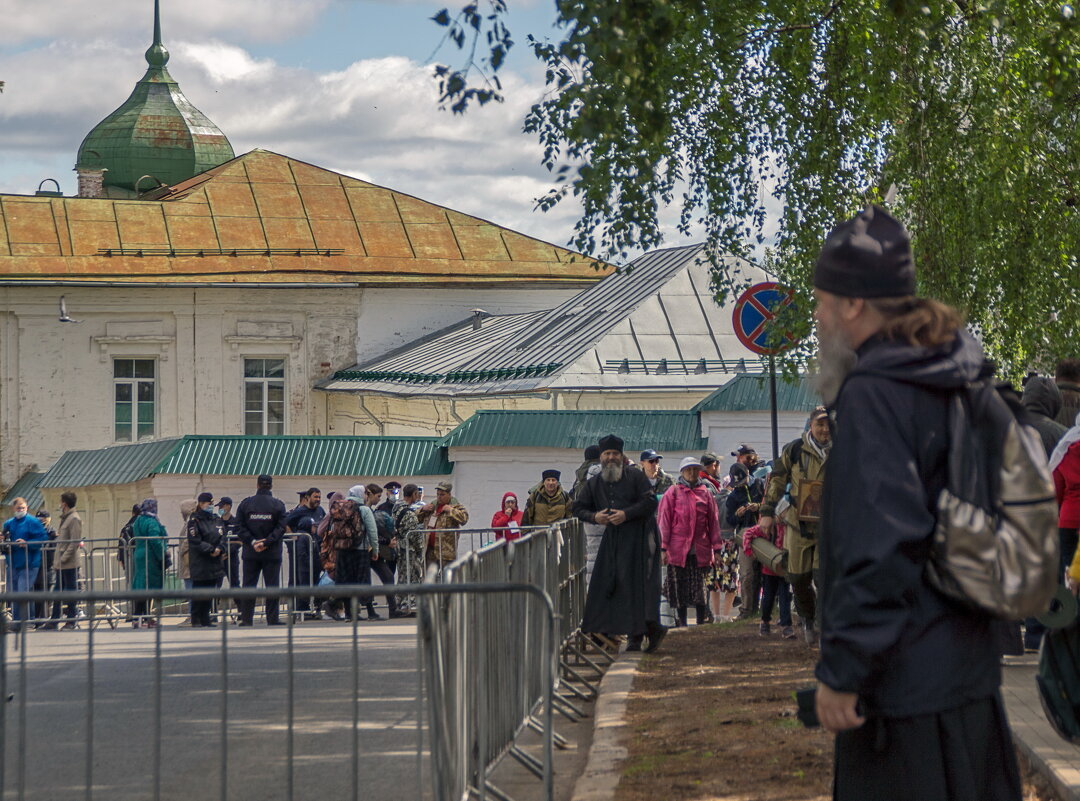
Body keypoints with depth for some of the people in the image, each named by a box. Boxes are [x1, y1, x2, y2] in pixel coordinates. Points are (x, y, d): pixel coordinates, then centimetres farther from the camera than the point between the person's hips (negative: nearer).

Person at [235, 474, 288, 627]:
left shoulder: (245, 503, 2)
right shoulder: (278, 505, -3)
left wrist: (252, 542, -8)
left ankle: (246, 618, 6)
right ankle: (272, 619, 0)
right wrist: (266, 542, -12)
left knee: (249, 585, 7)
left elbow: (240, 528, -3)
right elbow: (281, 528, -10)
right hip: (272, 553, -2)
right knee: (272, 586, 2)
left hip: (250, 553, 2)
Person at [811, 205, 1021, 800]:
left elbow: (877, 546, -24)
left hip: (905, 685, -9)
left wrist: (840, 671, -20)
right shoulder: (954, 387, 11)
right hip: (968, 670, 9)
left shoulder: (874, 395, -17)